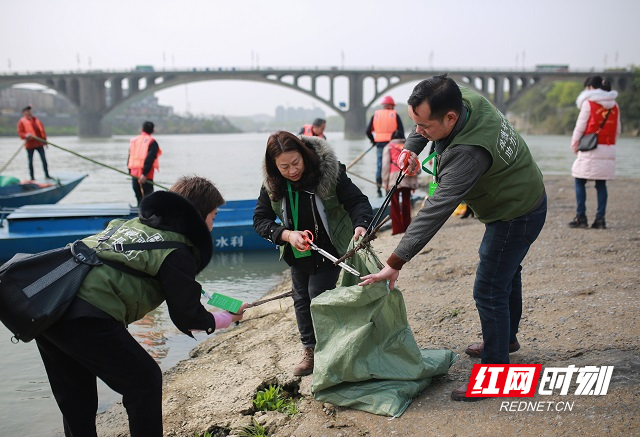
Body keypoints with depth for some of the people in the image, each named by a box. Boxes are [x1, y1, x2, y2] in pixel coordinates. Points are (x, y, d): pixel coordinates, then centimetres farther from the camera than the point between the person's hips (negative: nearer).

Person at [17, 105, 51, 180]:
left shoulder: (36, 119, 9)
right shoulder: (21, 121, -1)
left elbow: (42, 130, 12)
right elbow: (20, 132, -6)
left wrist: (44, 140, 8)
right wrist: (26, 135, -26)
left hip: (39, 143, 3)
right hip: (30, 144, -3)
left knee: (44, 159, 0)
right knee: (30, 161, 4)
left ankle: (47, 175, 7)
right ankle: (32, 177, 11)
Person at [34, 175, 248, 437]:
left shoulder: (135, 223, 20)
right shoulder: (177, 253, -3)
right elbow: (188, 319, 3)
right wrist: (228, 318, 21)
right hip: (85, 318, -9)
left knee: (75, 396, 24)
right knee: (144, 381, 9)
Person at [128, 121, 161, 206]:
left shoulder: (133, 140, 14)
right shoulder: (152, 142, -5)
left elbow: (129, 158, 16)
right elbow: (149, 159, -16)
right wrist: (144, 174, -20)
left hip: (134, 174, 6)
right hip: (146, 176, -6)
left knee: (139, 197, 14)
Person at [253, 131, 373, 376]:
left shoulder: (329, 171, -25)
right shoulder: (271, 184, -15)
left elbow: (357, 200, -22)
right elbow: (260, 219, -11)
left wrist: (360, 224, -43)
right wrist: (287, 235, -27)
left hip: (329, 248, -4)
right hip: (297, 254, 5)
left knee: (319, 297, -10)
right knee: (301, 299, 13)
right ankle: (310, 351, 29)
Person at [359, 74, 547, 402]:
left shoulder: (468, 153, -40)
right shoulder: (469, 100, -14)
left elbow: (436, 211, -41)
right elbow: (424, 123, 10)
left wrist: (396, 262, -39)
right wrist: (411, 147, -5)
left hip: (516, 215, -10)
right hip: (526, 198, 10)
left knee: (489, 291, -5)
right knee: (506, 273, 26)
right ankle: (506, 338, 48)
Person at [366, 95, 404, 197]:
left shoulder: (375, 114, 9)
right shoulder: (395, 115, 3)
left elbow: (368, 131, 5)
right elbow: (401, 131, -3)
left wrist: (373, 141, 19)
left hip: (380, 144, 2)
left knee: (380, 166, 7)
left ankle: (379, 190, 6)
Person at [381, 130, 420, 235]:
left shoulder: (388, 147, 18)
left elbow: (385, 165, 6)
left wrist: (385, 182, 4)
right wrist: (414, 183, 18)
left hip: (394, 177, -3)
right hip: (408, 177, 3)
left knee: (395, 204, -1)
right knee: (406, 203, 11)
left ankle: (397, 228, -5)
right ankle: (406, 227, 14)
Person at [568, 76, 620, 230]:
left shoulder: (589, 103, -5)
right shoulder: (614, 106, 11)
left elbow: (580, 127, -5)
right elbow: (617, 130, 14)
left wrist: (574, 145, 6)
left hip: (591, 148, -5)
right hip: (609, 150, 5)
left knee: (579, 182, 3)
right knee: (601, 185, 8)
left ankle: (581, 217, 0)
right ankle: (600, 218, 6)